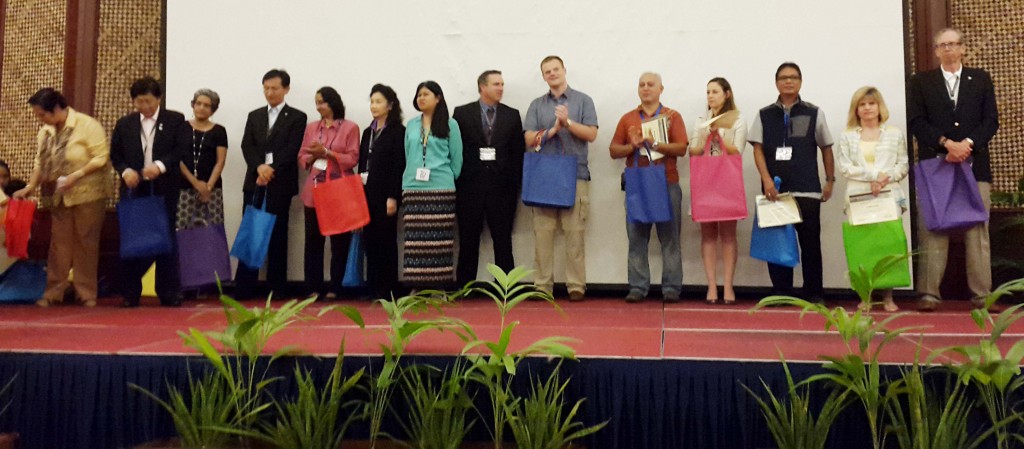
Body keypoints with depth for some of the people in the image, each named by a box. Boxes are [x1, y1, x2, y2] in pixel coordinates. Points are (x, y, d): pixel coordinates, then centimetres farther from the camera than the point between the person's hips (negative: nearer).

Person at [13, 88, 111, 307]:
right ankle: (53, 292, 14)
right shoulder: (45, 132, 7)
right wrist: (30, 187, -1)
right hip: (59, 197, 5)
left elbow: (102, 157, -17)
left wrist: (77, 175, -24)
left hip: (88, 195, -5)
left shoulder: (87, 125, -13)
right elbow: (40, 163, 12)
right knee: (59, 244, 7)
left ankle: (86, 293, 12)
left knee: (86, 245, 3)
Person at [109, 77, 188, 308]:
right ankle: (130, 294, 12)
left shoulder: (175, 120, 3)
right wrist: (125, 171, -9)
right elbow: (115, 154, 11)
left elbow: (181, 149, -6)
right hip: (134, 188, 2)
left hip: (164, 189, -2)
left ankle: (169, 294, 8)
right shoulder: (124, 124, 11)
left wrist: (160, 165, -20)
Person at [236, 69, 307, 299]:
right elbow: (247, 146, 5)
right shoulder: (254, 116, 17)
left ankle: (277, 287, 7)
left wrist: (271, 170, -16)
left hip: (281, 184, -3)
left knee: (277, 235, 1)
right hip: (254, 182, 4)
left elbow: (292, 150, -7)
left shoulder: (297, 117, 4)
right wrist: (260, 167, -14)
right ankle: (244, 287, 3)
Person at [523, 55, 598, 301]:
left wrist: (568, 122, -12)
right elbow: (530, 139, 4)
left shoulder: (583, 100, 10)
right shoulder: (537, 105, 15)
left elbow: (591, 134, 0)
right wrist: (554, 129, -9)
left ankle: (576, 285, 1)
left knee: (575, 233, -4)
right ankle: (542, 285, 3)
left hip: (576, 175, -2)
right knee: (543, 233, -2)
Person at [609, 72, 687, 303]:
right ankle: (637, 288, 3)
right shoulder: (628, 118, 14)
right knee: (636, 239, 0)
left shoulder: (672, 116, 8)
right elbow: (614, 150, 10)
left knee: (670, 238, -2)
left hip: (667, 185, -2)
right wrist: (633, 146, -9)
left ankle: (671, 288, 2)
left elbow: (681, 148, -4)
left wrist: (654, 143, -16)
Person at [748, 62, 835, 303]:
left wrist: (830, 180, 7)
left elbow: (826, 148, 11)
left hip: (807, 190, -1)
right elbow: (758, 149, 2)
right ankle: (781, 293, 13)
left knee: (810, 242, 3)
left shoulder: (814, 113, 6)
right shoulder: (764, 114, 7)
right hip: (774, 188, 1)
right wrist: (767, 180, -10)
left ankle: (814, 293, 11)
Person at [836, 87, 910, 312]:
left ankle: (888, 297, 3)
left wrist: (886, 177, -12)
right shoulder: (846, 137, 10)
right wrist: (874, 175, -10)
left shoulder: (895, 134, 12)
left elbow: (903, 165, 7)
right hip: (858, 197, 0)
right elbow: (845, 167, 0)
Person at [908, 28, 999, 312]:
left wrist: (967, 144, -12)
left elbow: (991, 120, 5)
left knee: (978, 231, 2)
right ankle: (929, 293, -2)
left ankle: (982, 293, 6)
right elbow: (917, 122, -2)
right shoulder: (921, 82, 10)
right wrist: (947, 144, -14)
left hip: (975, 164, 1)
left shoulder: (981, 79, 14)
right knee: (932, 231, -4)